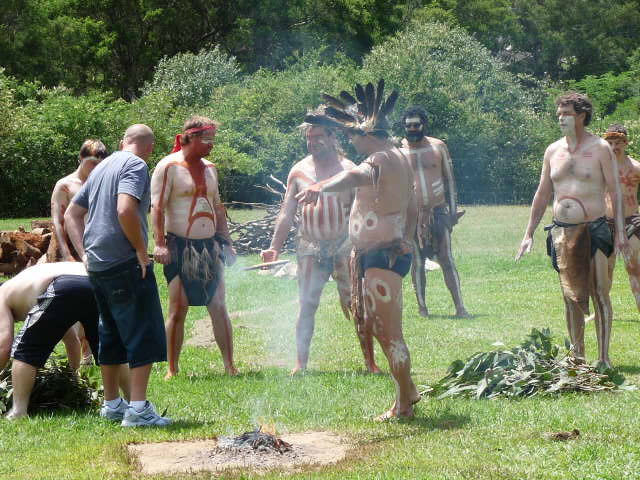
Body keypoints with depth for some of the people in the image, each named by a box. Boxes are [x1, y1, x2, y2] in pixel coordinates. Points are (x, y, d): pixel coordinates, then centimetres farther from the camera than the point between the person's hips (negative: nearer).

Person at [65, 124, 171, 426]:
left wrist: (84, 253, 15)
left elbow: (71, 214, 21)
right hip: (125, 263, -9)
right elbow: (125, 210, -24)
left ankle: (111, 404, 24)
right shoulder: (136, 165, -8)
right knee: (143, 335, -5)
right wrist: (141, 249, -15)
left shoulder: (103, 167, 19)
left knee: (112, 335, 17)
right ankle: (138, 408, -10)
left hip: (97, 265, 9)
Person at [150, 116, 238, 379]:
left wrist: (226, 242, 17)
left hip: (209, 246, 6)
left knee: (219, 307, 2)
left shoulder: (209, 168, 15)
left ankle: (230, 366, 5)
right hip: (179, 247, -5)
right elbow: (157, 207, -11)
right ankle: (172, 370, 4)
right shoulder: (168, 167, -5)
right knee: (177, 310, -4)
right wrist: (159, 244, -20)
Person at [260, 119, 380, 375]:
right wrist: (275, 247, 3)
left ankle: (370, 362, 6)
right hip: (310, 247, 2)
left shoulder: (348, 169, 1)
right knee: (307, 305, -3)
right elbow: (287, 214, 11)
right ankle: (300, 363, 2)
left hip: (344, 245, -2)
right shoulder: (299, 171, 8)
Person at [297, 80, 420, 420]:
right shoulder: (398, 159, 16)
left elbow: (357, 175, -41)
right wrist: (406, 242, 28)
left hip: (382, 256, -11)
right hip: (392, 251, 11)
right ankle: (407, 391, 27)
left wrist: (322, 186, -58)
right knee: (382, 329, 18)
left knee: (389, 333, -4)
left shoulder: (381, 160, -17)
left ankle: (404, 405, 3)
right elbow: (412, 209, 24)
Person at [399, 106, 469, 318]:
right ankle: (422, 307, 10)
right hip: (412, 215, 0)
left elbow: (449, 179, 10)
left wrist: (453, 210, 4)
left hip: (438, 211, 0)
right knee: (417, 262, 3)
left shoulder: (438, 147, 6)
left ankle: (460, 307, -8)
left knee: (446, 259, -5)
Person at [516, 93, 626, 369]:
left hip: (594, 229, -4)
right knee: (571, 296, 7)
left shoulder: (600, 148, -2)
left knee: (600, 294, -4)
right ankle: (577, 355, 15)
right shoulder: (552, 151, 11)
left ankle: (603, 357, 1)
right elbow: (542, 194, 16)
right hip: (562, 232, 4)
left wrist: (620, 231, -11)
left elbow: (615, 192, -3)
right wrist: (529, 234, 13)